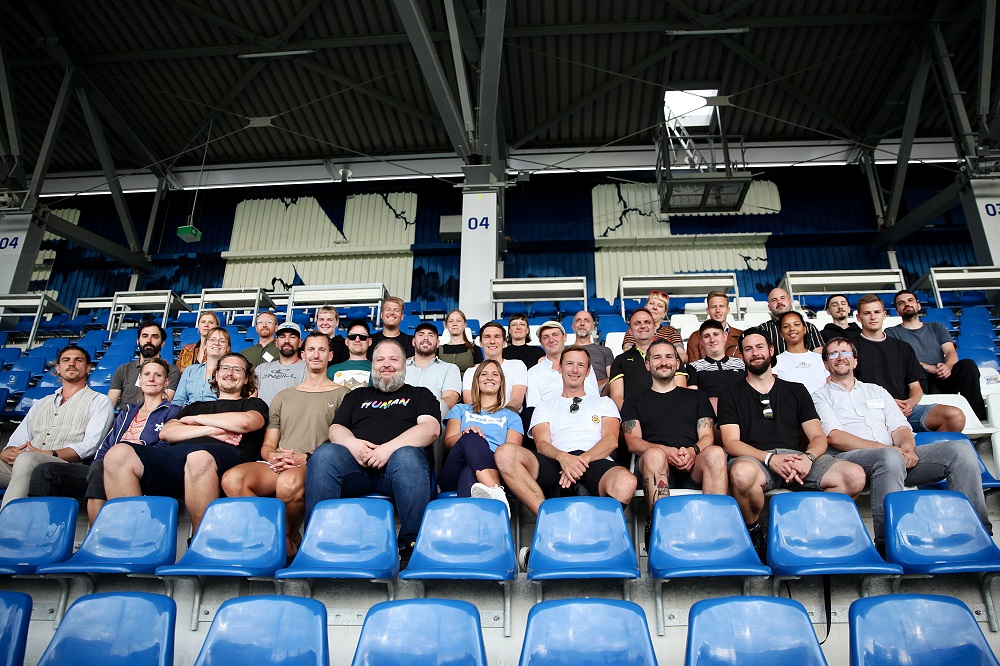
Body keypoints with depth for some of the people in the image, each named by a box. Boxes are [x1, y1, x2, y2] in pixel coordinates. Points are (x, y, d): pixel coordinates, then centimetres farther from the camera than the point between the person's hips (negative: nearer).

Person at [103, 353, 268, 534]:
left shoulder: (254, 404, 26)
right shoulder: (195, 406, 37)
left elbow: (245, 422, 0)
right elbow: (165, 433, 19)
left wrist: (196, 419, 13)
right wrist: (211, 430, 3)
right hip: (176, 455, 5)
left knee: (198, 457, -41)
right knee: (118, 454, -21)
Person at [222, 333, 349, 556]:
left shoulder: (341, 395, 14)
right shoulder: (283, 397, 27)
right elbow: (267, 446, 22)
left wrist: (307, 458, -12)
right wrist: (274, 457, -3)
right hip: (277, 466, 4)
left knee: (288, 483, -39)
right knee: (232, 479, -27)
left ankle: (289, 537, -8)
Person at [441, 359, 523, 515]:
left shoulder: (511, 417, 31)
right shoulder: (460, 409, 34)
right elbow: (448, 441, 15)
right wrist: (465, 434, -10)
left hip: (493, 468, 0)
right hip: (455, 471, 0)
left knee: (470, 474, -38)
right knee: (472, 437, -35)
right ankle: (496, 493, -58)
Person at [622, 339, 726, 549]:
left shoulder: (697, 397, 29)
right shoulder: (635, 401, 24)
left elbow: (707, 436, 15)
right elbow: (632, 442, 9)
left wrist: (694, 451, -11)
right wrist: (665, 451, -12)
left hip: (692, 466, 2)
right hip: (656, 468, -1)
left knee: (715, 453, -33)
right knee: (654, 454, -38)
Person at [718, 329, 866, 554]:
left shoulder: (796, 391, 22)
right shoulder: (731, 394, 14)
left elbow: (819, 437, 14)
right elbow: (731, 442, 0)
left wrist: (808, 458, -11)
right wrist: (770, 458, -17)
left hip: (796, 457, 3)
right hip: (755, 459, -3)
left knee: (855, 476, -24)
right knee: (741, 472, -40)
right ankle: (753, 532, -10)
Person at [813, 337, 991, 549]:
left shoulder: (876, 391, 29)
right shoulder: (820, 397, 11)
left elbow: (899, 426, 17)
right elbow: (834, 437, -4)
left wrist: (907, 447, -9)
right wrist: (888, 449, -14)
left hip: (895, 456, 6)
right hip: (851, 459, -5)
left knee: (961, 449, -14)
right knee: (890, 457, -39)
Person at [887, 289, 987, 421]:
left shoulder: (936, 327, 27)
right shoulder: (891, 332, 14)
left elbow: (951, 352, 11)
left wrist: (948, 366, -14)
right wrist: (929, 368, -17)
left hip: (942, 379, 4)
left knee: (968, 364, -25)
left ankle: (978, 418, -26)